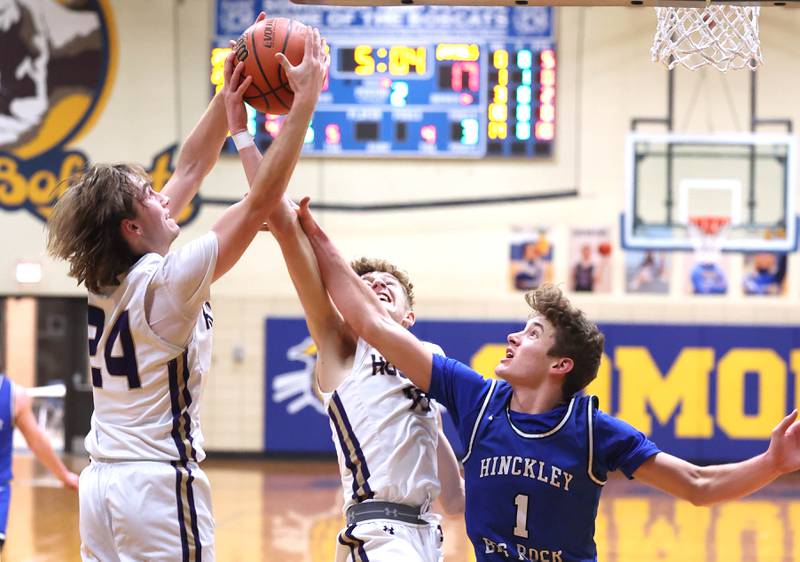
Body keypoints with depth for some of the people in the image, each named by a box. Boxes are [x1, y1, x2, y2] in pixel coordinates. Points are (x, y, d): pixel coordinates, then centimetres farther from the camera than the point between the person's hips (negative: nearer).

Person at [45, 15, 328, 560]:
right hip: (159, 482, -8)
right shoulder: (168, 281, -14)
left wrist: (228, 97, 16)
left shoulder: (106, 277, 8)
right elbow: (262, 199, -14)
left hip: (102, 479, 8)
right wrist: (305, 100, -10)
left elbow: (191, 170, 16)